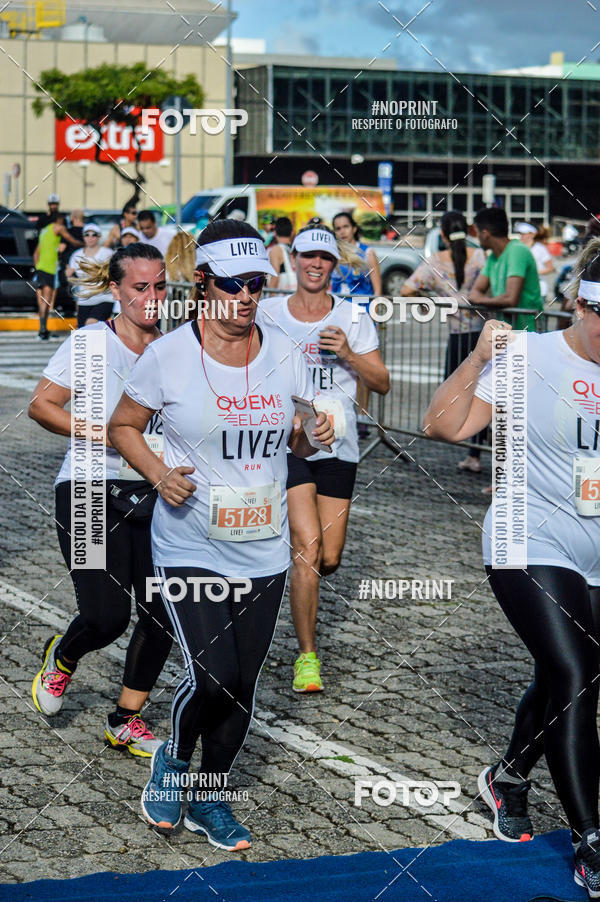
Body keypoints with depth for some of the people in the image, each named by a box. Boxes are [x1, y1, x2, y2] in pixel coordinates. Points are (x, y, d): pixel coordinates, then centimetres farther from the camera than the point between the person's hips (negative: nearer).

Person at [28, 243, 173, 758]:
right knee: (107, 617, -14)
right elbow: (41, 405, -5)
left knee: (162, 615, -3)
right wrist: (109, 437, -15)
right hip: (91, 489, -4)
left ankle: (126, 720, 16)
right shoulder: (91, 342, -5)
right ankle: (62, 658, 23)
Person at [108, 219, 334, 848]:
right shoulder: (169, 354, -9)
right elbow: (123, 426, 3)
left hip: (264, 550, 4)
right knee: (212, 677, -15)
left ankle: (209, 798, 29)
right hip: (190, 547, -4)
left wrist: (315, 435, -8)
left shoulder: (283, 354, 2)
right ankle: (174, 761, 17)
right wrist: (158, 473, -15)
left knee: (242, 683, 9)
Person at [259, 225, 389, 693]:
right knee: (307, 545, -16)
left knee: (329, 559, 3)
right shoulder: (268, 313, 3)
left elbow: (382, 383, 2)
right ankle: (307, 655, -5)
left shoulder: (353, 316, 4)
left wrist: (348, 354, -13)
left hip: (338, 444, 2)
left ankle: (300, 588, 41)